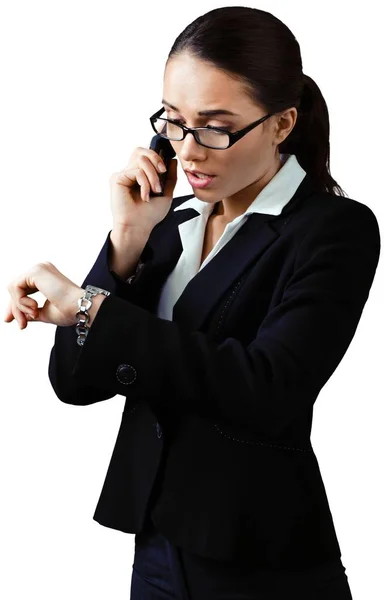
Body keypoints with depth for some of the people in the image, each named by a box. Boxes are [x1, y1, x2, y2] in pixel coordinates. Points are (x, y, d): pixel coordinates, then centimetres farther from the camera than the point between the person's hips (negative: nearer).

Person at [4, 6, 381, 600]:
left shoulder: (337, 229, -11)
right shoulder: (169, 222, 5)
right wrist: (129, 240, -11)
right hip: (157, 548, 5)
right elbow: (75, 382, 0)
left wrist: (89, 307, -23)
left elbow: (269, 390, -26)